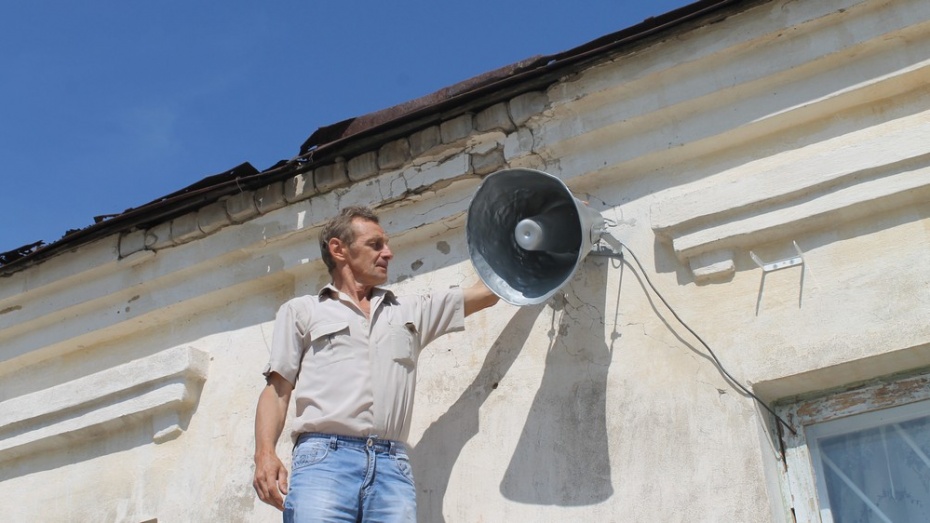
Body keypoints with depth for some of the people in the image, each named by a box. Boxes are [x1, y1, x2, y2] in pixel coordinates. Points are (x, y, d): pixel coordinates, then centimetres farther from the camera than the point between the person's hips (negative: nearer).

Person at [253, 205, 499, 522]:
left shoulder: (412, 311, 27)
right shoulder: (301, 311, 20)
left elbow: (488, 292, 29)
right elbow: (277, 389, 11)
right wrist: (264, 452, -6)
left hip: (392, 464, 3)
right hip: (324, 457, -2)